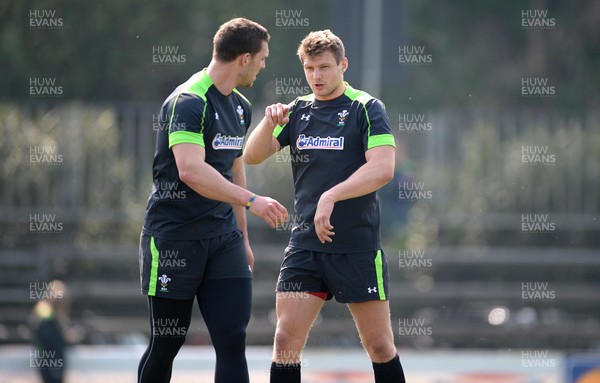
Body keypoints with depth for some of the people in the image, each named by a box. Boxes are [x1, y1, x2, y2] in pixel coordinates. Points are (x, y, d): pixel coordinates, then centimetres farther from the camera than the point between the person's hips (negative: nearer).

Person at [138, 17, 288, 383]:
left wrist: (242, 236, 25)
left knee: (233, 339, -6)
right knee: (166, 342, 2)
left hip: (223, 236, 7)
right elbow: (191, 170, -29)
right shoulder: (189, 102, -16)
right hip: (174, 237, -7)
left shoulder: (240, 107, 12)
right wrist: (252, 201, -31)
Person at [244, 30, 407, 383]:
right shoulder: (298, 111, 11)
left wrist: (331, 197, -24)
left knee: (380, 346, 2)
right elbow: (253, 156, 6)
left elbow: (382, 169, -15)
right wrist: (270, 121, -13)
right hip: (305, 244, 4)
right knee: (286, 341, -5)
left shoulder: (366, 108, -3)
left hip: (358, 247, -4)